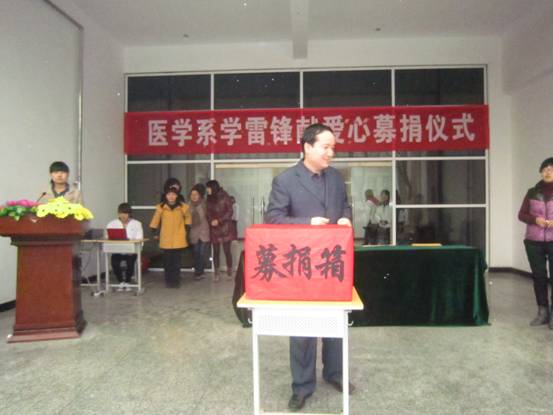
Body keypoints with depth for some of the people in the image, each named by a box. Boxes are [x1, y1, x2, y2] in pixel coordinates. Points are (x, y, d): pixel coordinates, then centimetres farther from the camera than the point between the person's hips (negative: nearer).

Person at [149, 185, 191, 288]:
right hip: (166, 239, 0)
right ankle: (168, 281, 16)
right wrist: (154, 233, 6)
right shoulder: (161, 207, -5)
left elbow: (188, 217, 13)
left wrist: (187, 229, 11)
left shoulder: (183, 207, -5)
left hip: (178, 239, 0)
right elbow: (155, 220, 5)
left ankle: (176, 281, 12)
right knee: (167, 261, 5)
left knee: (176, 261, 3)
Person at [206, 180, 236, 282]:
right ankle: (216, 273, 10)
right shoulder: (209, 199, 9)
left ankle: (229, 272, 11)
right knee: (216, 251, 4)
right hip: (214, 229, 4)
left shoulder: (224, 197, -5)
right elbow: (208, 213, 14)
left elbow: (230, 212, -6)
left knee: (227, 250, -2)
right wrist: (211, 221, -6)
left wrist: (219, 221, -13)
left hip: (225, 228, -4)